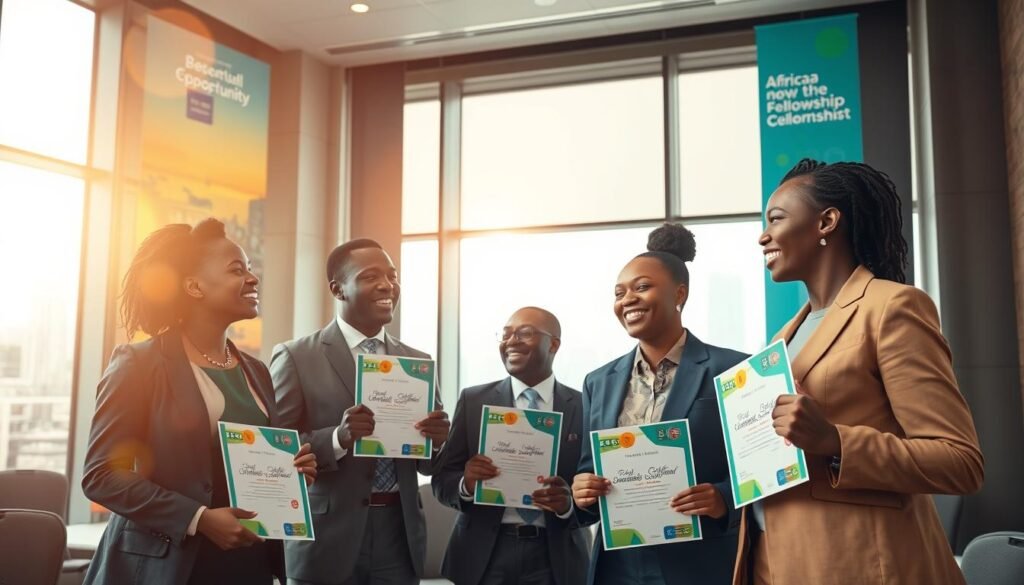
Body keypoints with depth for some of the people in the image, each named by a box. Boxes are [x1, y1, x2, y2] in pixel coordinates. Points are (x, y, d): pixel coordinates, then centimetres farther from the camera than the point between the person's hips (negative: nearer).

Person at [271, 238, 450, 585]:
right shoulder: (296, 358, -5)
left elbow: (429, 464, 9)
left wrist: (437, 440, -13)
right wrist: (338, 437, -25)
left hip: (400, 534, 4)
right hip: (328, 539, -3)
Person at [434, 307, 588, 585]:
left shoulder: (583, 407, -2)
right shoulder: (473, 401, 0)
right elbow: (442, 479, 0)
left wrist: (569, 502, -22)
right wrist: (466, 483, -20)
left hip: (555, 558, 0)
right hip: (483, 555, 1)